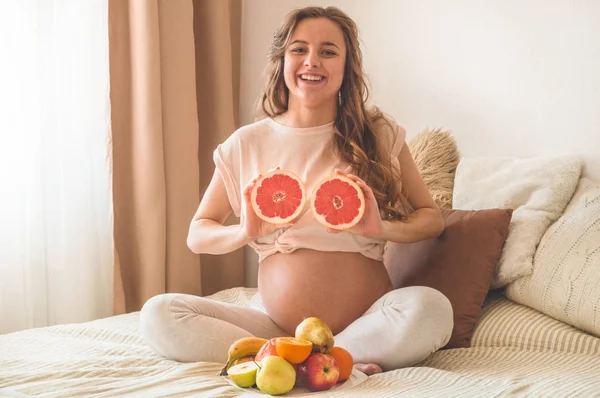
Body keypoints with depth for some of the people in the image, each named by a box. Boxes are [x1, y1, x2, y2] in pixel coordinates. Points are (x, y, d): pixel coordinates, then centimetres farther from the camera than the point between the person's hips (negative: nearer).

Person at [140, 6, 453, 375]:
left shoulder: (379, 133, 2)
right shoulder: (247, 144, 5)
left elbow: (433, 217, 8)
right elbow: (197, 234, 10)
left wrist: (382, 227, -13)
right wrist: (245, 232, -12)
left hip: (366, 323, -2)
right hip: (278, 324, 2)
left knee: (431, 309, -34)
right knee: (158, 314, -18)